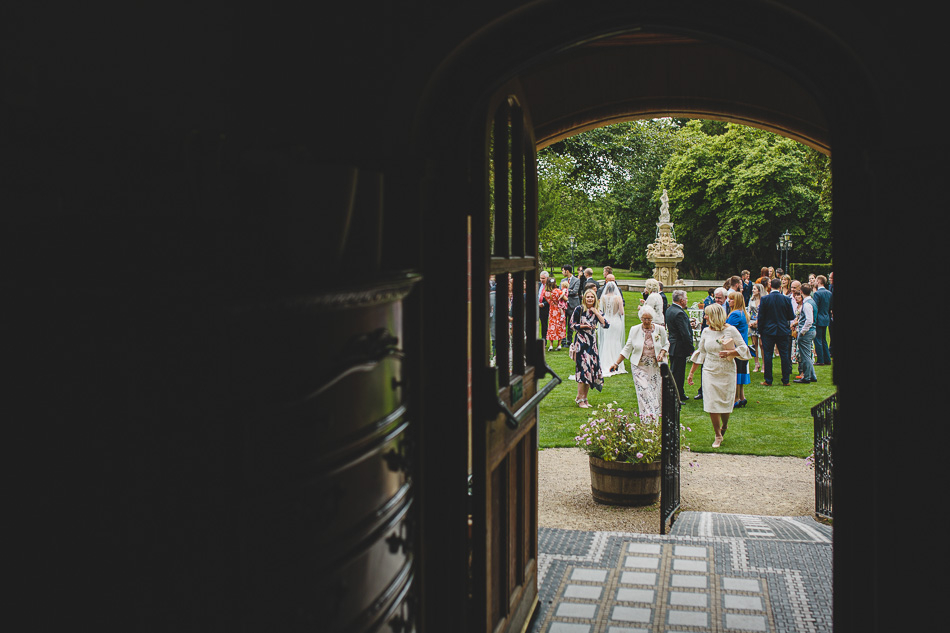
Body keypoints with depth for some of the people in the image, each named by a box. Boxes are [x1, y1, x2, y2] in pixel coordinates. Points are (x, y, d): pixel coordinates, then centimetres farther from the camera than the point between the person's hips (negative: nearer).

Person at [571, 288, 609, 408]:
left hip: (592, 342, 5)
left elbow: (606, 324, -3)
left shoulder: (597, 312, 10)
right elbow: (572, 325, -1)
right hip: (580, 341, -5)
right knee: (583, 368, -10)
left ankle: (584, 398, 13)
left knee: (591, 368, 3)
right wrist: (583, 326, -16)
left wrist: (596, 312, -6)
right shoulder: (579, 309, -1)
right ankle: (580, 399, -3)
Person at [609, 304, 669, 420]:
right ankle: (648, 417, -14)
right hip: (639, 366, -1)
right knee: (643, 390, -14)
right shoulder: (634, 330, 0)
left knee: (655, 391, 0)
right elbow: (627, 348, 5)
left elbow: (666, 344, 15)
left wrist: (662, 353, -6)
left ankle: (655, 415, 16)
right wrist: (616, 363, 0)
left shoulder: (660, 329, 1)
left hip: (655, 367, 1)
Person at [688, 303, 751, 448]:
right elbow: (700, 353, 14)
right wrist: (691, 372, 14)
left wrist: (729, 353, -20)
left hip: (727, 372, -2)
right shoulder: (706, 332, 6)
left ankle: (724, 427, 33)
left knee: (726, 403, 2)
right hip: (709, 372, 2)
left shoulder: (730, 330, -5)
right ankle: (718, 436, 9)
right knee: (712, 404, -5)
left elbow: (744, 348, -3)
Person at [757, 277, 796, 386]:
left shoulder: (764, 299, -8)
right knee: (785, 355, 8)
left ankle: (768, 381, 4)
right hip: (783, 331, 2)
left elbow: (761, 317, -5)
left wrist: (760, 331, 4)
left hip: (768, 331, -1)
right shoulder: (786, 299, -4)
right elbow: (791, 317, 3)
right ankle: (786, 380, 11)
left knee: (767, 356, 4)